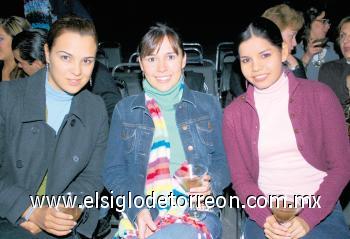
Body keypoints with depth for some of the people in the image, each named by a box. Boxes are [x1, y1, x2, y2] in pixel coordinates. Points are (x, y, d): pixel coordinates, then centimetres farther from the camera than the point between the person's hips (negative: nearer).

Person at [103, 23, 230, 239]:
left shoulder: (208, 105, 8)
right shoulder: (124, 110, 8)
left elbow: (223, 160, 9)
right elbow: (114, 171, 6)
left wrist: (211, 184, -13)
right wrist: (136, 209, -11)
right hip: (140, 218, 1)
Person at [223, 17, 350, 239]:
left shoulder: (320, 95, 0)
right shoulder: (234, 113, 4)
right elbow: (241, 179, 4)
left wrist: (307, 218, -11)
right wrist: (265, 218, -12)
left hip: (321, 210, 0)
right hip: (264, 213, 0)